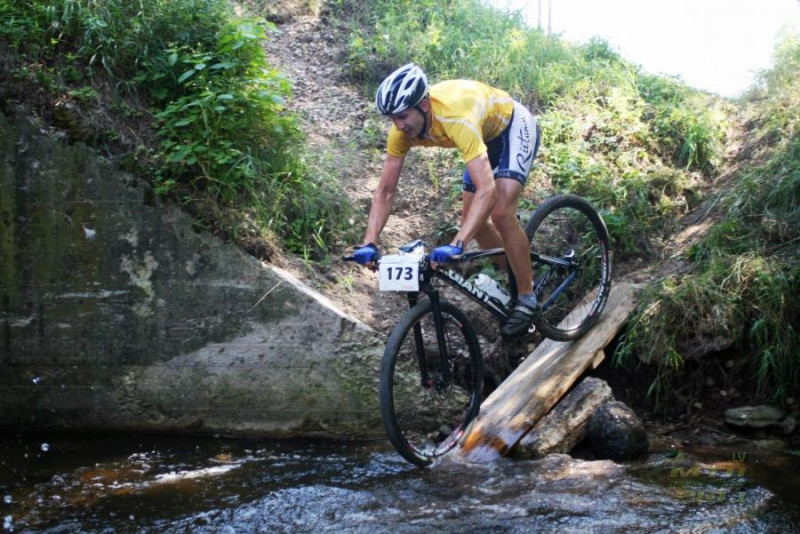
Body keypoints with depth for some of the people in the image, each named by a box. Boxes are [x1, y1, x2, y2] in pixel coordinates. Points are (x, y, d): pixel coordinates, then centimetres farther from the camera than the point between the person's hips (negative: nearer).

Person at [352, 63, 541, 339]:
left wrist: (456, 246, -60)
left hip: (514, 127, -7)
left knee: (501, 213, -22)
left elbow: (487, 191, -51)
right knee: (472, 221, 4)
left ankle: (527, 300, -7)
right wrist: (369, 243, -30)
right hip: (485, 135, 7)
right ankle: (513, 276, 27)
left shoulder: (456, 119, -44)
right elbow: (385, 191, -17)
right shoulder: (403, 128, -23)